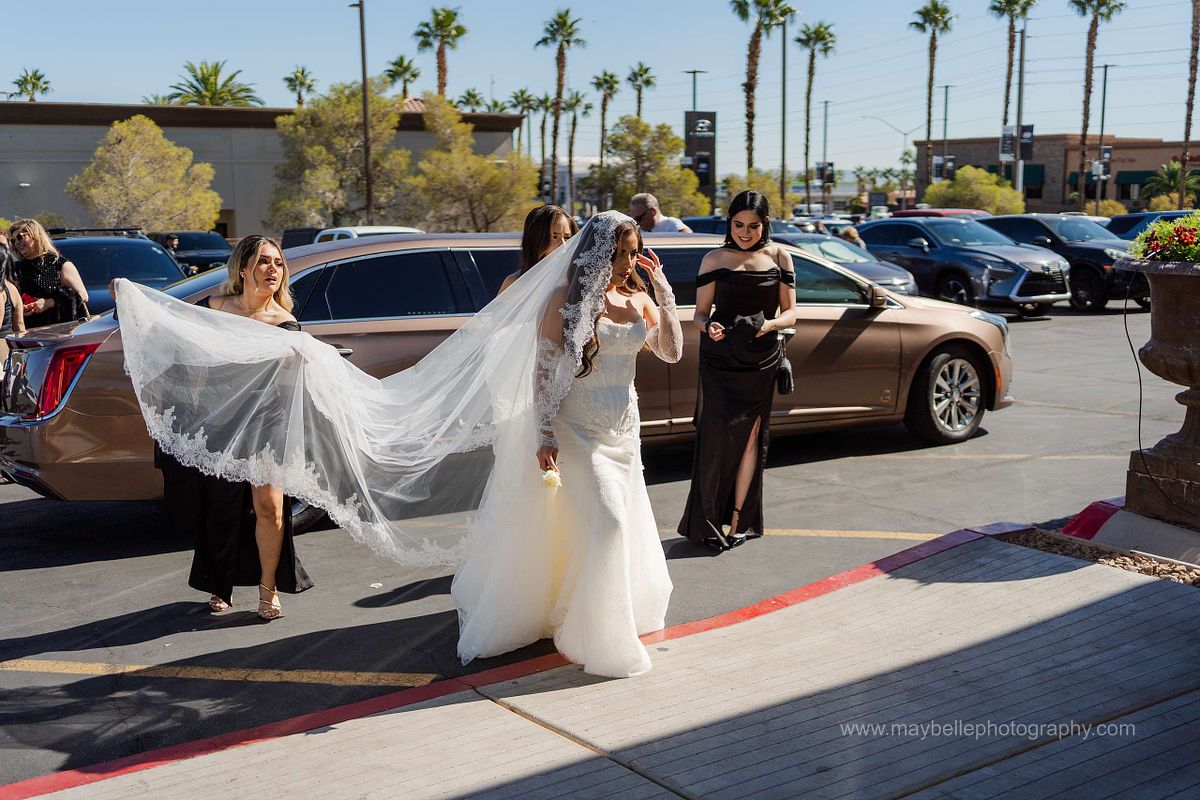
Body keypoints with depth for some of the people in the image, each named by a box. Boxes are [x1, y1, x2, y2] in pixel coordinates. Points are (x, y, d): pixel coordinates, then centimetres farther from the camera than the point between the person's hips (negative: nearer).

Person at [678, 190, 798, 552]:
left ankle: (738, 521, 8)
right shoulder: (715, 260, 4)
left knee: (749, 435, 1)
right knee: (715, 436, -7)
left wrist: (769, 324, -15)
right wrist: (708, 326, -19)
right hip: (719, 359, -1)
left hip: (760, 361, 1)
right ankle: (706, 522, -1)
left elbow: (790, 313, 6)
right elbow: (700, 312, 4)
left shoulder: (778, 257, 7)